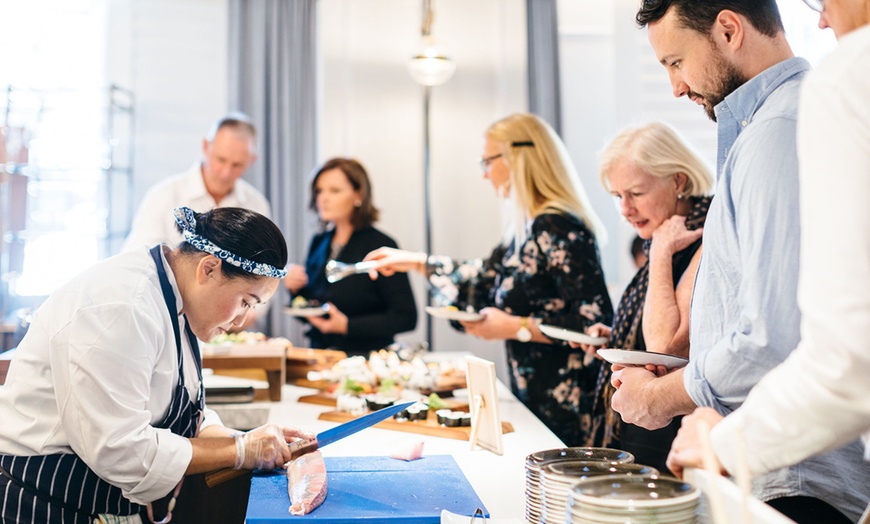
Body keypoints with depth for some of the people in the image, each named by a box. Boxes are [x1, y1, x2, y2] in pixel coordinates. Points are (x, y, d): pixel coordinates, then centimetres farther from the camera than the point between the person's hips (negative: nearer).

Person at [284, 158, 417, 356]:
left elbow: (407, 318, -10)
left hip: (364, 359, -5)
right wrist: (295, 289, 0)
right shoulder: (319, 243, 11)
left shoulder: (380, 246, -8)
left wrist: (346, 325, -15)